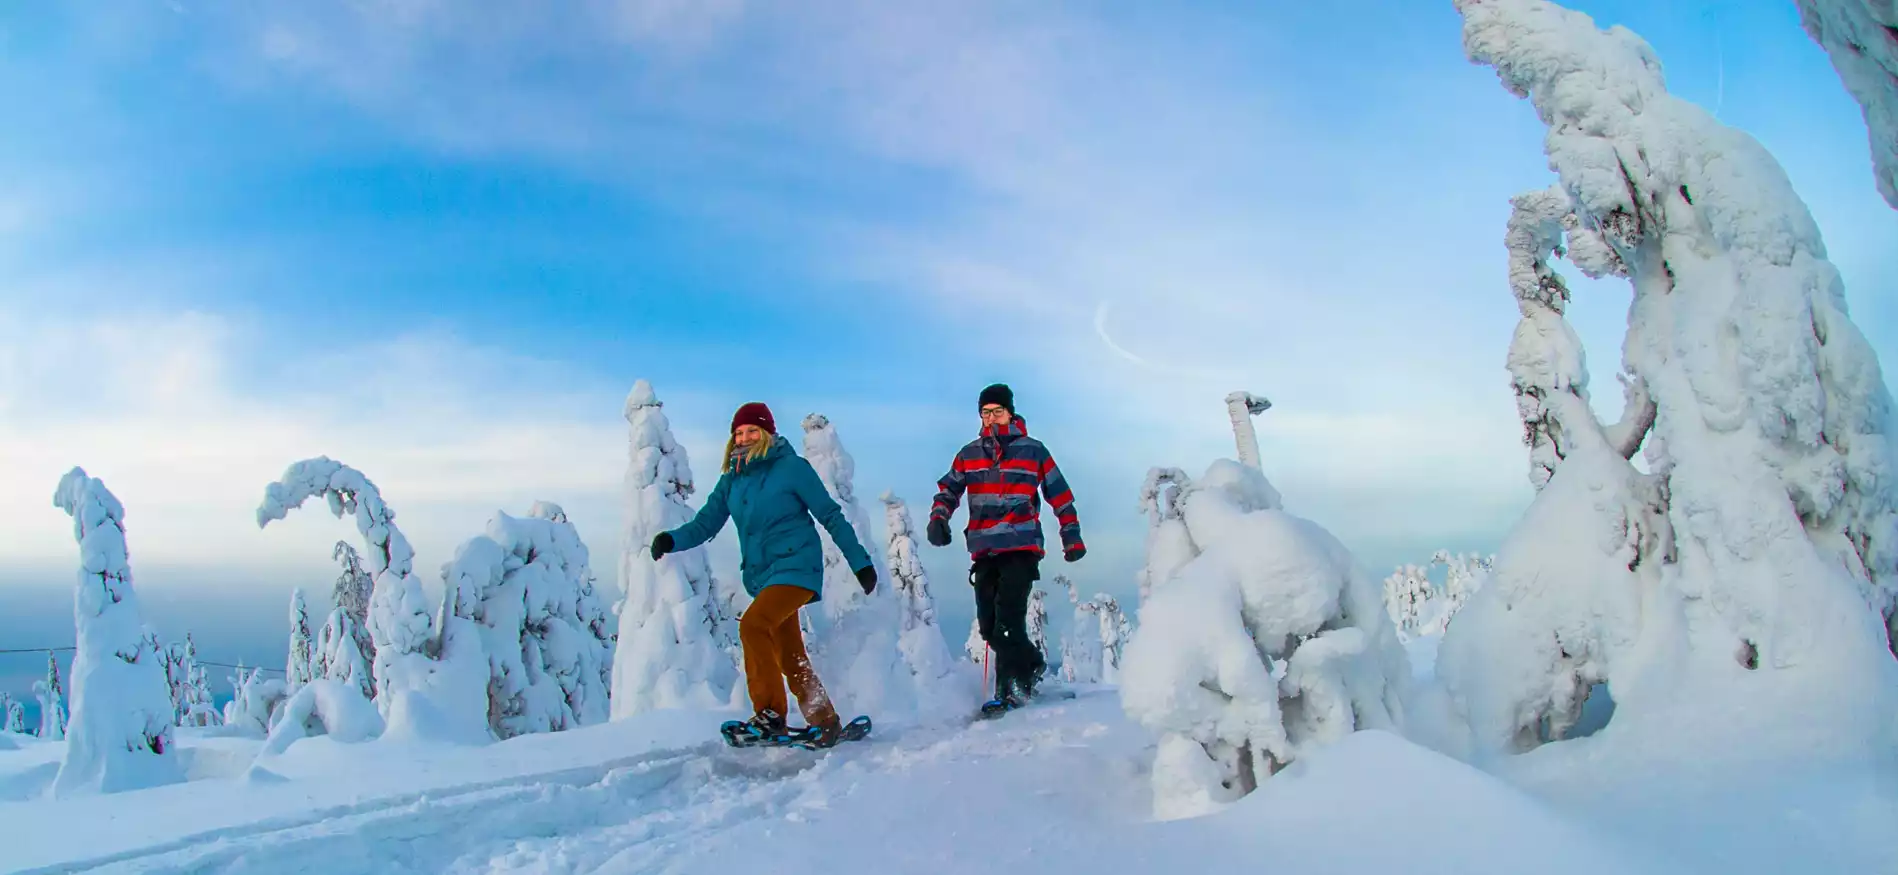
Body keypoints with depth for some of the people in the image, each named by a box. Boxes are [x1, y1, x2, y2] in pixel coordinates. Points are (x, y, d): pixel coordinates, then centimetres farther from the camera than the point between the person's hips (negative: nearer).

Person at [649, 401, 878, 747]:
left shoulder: (792, 467, -6)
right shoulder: (732, 479, 9)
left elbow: (831, 516, -4)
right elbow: (706, 523, 6)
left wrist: (861, 562, -5)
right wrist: (672, 539, -15)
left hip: (795, 567, -7)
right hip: (761, 576, 7)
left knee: (752, 625, -25)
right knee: (791, 659, 10)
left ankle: (770, 713, -17)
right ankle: (826, 722, 22)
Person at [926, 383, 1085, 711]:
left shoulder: (1033, 451, 5)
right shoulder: (969, 454, 13)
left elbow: (1061, 496, 10)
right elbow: (948, 490, 15)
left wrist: (1071, 538, 8)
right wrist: (938, 518, -5)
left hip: (1022, 548, -4)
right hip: (983, 551, 4)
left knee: (1007, 620, -15)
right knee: (989, 625, 4)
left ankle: (1012, 688, -4)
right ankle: (1032, 665, 25)